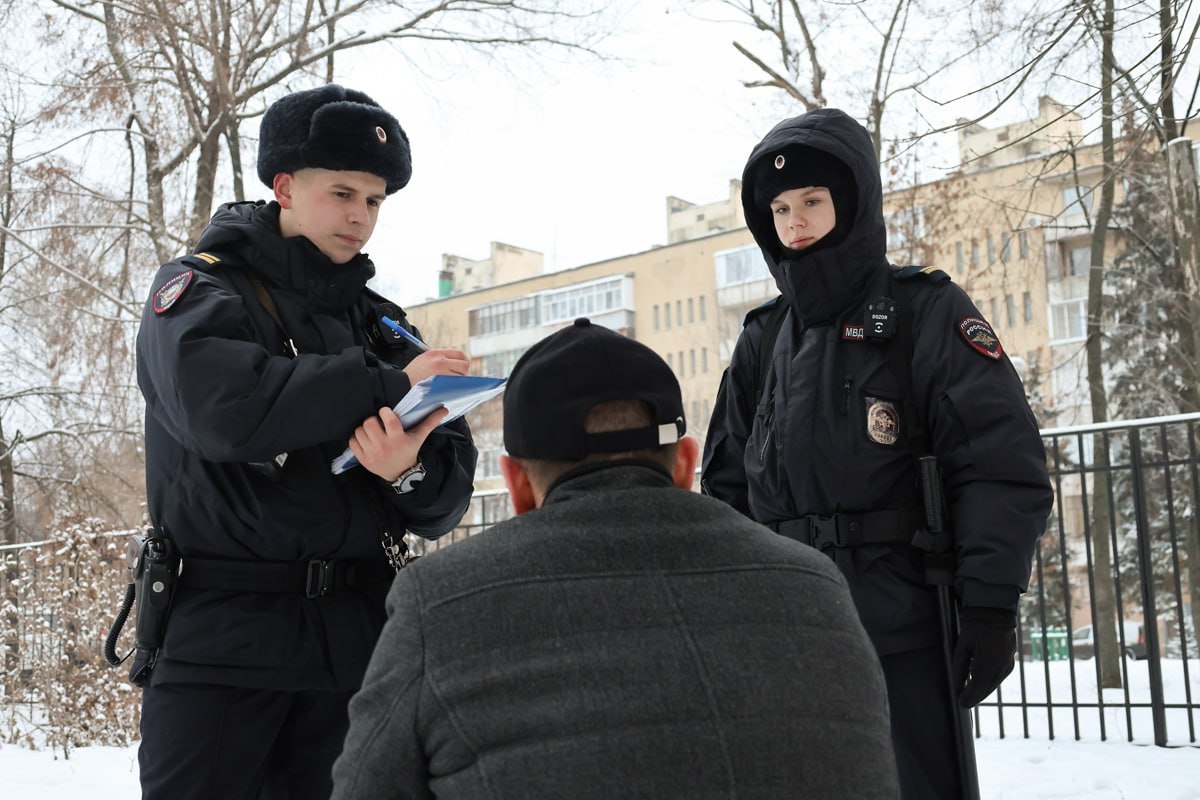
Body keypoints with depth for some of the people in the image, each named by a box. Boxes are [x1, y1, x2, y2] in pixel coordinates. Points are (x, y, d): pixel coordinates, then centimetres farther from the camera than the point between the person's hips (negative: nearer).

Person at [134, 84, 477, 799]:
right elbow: (221, 405, -22)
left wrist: (410, 472, -20)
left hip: (355, 643, 4)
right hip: (222, 628, -4)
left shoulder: (381, 324, 13)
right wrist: (386, 385, -18)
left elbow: (447, 497, 3)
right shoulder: (202, 287, 2)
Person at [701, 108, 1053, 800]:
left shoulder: (926, 313, -2)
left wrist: (992, 609, -15)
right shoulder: (763, 339, 12)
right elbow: (727, 484, 17)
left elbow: (1005, 465, -8)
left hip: (902, 639, -5)